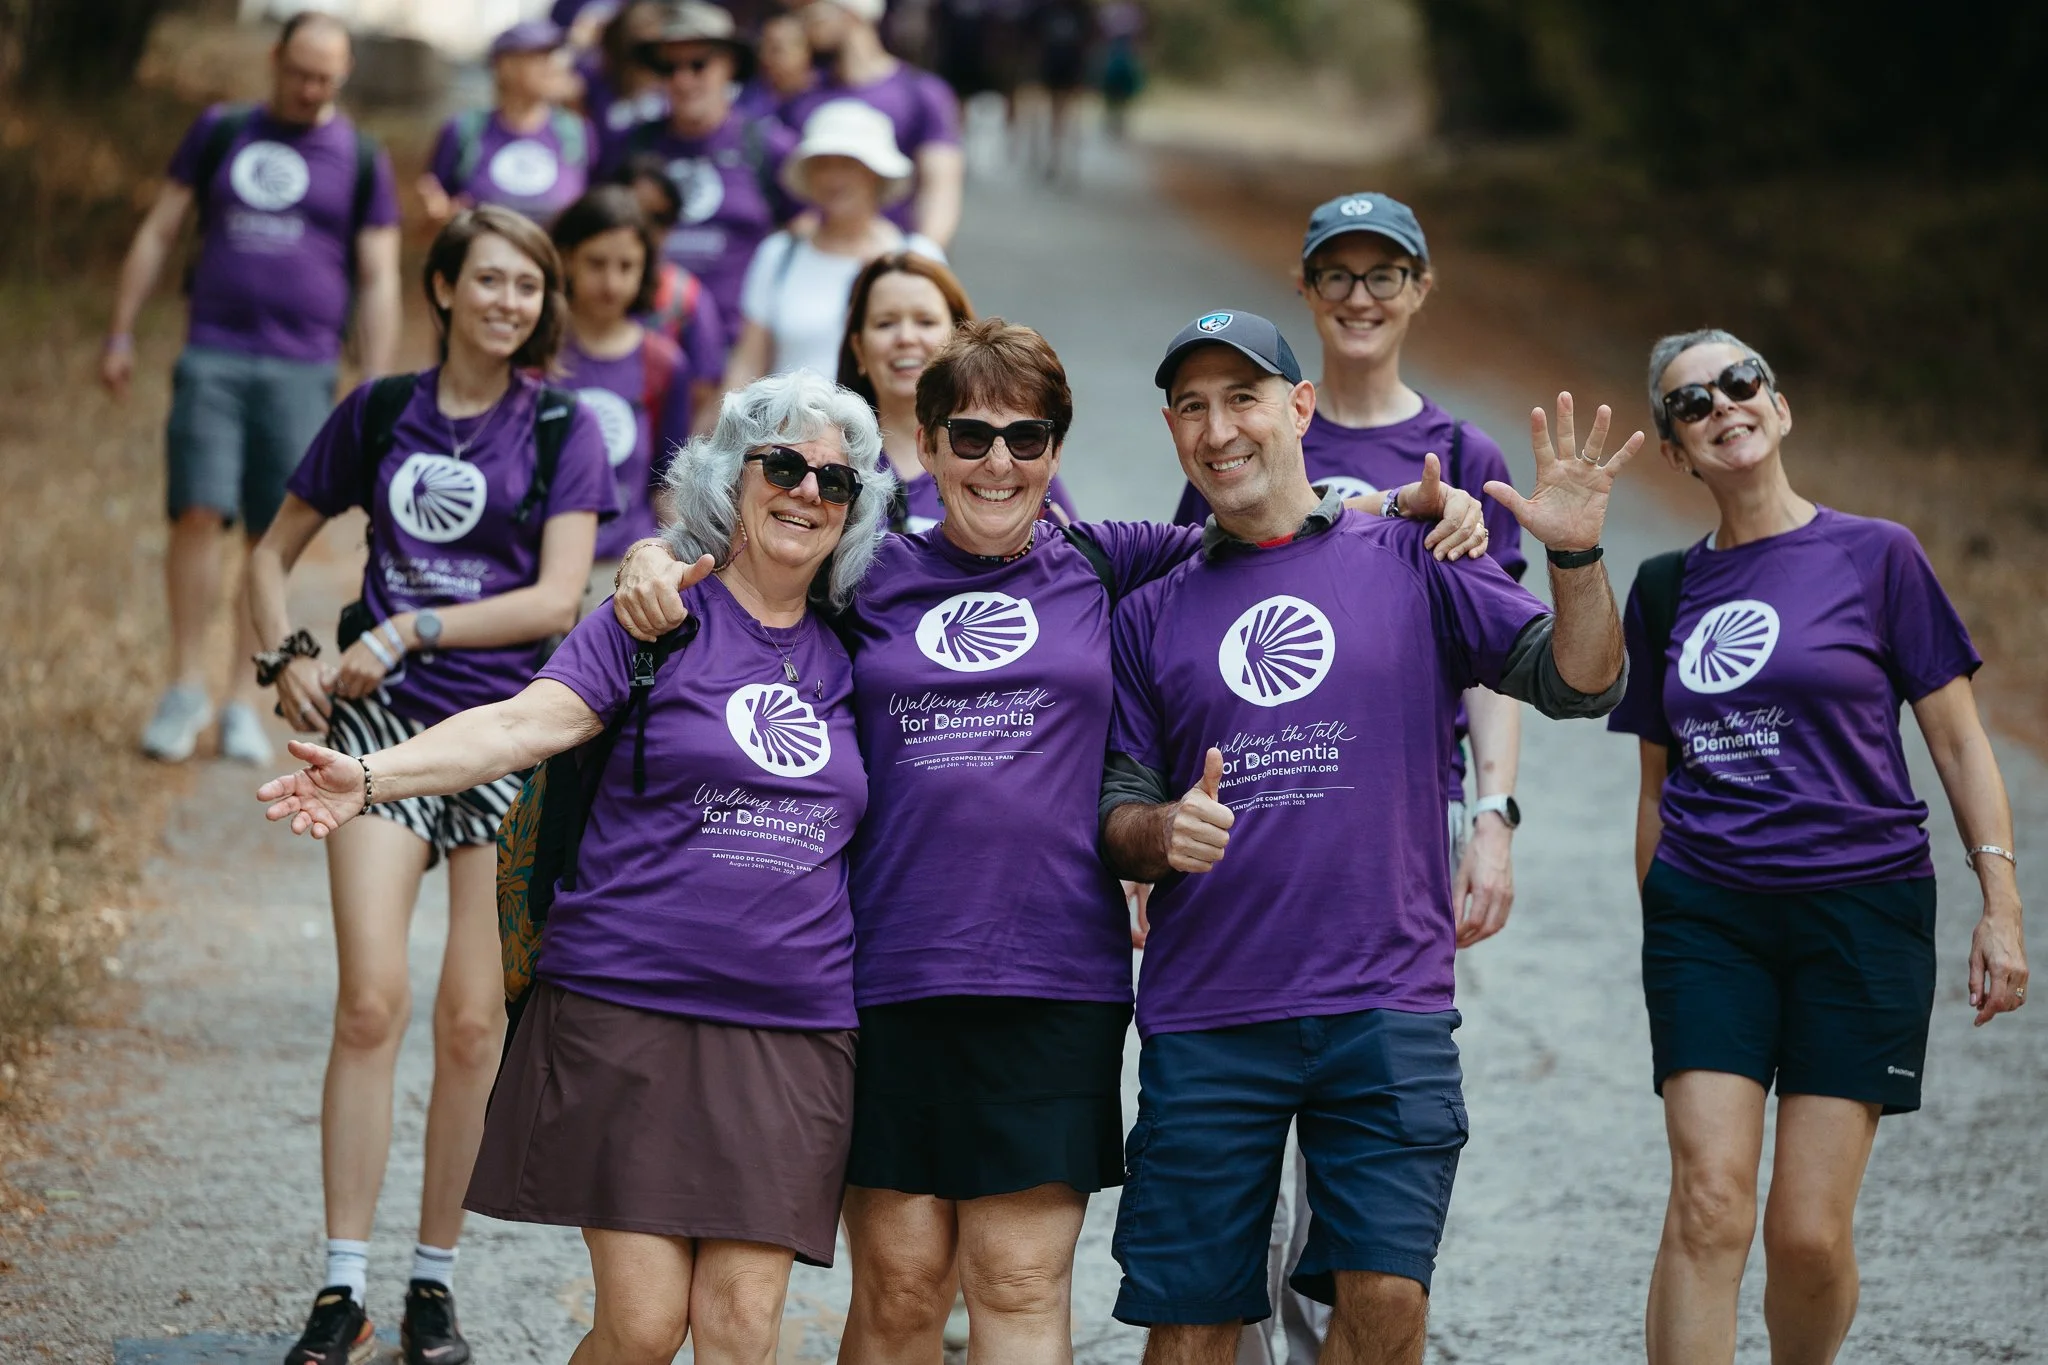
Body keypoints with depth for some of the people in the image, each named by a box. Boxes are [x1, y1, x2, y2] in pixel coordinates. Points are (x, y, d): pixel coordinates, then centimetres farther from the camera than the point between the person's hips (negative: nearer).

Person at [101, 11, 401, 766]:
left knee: (276, 537, -1)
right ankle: (186, 687, -1)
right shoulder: (220, 132, 10)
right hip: (213, 357, 0)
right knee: (198, 512, -11)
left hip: (301, 370, 0)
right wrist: (120, 335, 8)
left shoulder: (361, 159, 7)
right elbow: (158, 232, 14)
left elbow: (378, 280, 8)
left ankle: (243, 703, 6)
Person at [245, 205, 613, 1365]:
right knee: (371, 1000, -12)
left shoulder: (563, 430, 3)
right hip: (387, 718, 1)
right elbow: (276, 552, 19)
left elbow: (559, 598, -7)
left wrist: (407, 630, -11)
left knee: (472, 1020, 1)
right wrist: (288, 658, 2)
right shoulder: (380, 414, 9)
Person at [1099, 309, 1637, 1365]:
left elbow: (1580, 683, 0)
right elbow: (1117, 812, 11)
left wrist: (1575, 557, -17)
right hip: (1205, 1017, 1)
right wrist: (1161, 832, -12)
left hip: (1387, 1006, -1)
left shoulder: (1412, 565, 7)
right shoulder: (1152, 615, 11)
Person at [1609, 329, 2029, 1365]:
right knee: (1709, 1206, -12)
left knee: (1810, 1233, -5)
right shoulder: (1666, 590, 10)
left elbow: (1959, 742, 3)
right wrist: (1656, 921, 19)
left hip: (1861, 909, -2)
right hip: (1707, 917, 2)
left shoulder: (1874, 556, 1)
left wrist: (2000, 904, -4)